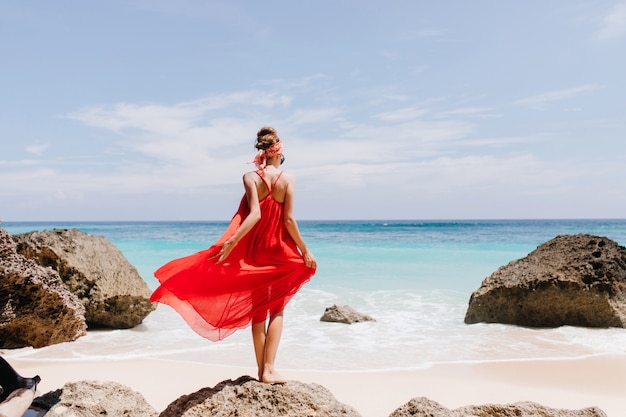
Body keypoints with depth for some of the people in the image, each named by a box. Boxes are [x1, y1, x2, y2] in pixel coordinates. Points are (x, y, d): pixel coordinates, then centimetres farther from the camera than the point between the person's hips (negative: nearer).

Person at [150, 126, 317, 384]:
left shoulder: (250, 177, -6)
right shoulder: (287, 179, -7)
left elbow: (254, 214, -21)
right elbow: (289, 220, -11)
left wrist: (232, 242, -25)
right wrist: (305, 250, -1)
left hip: (255, 251, 1)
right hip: (281, 251, -1)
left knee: (258, 312, 12)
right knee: (276, 310, 9)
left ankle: (262, 371, 18)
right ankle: (269, 370, 2)